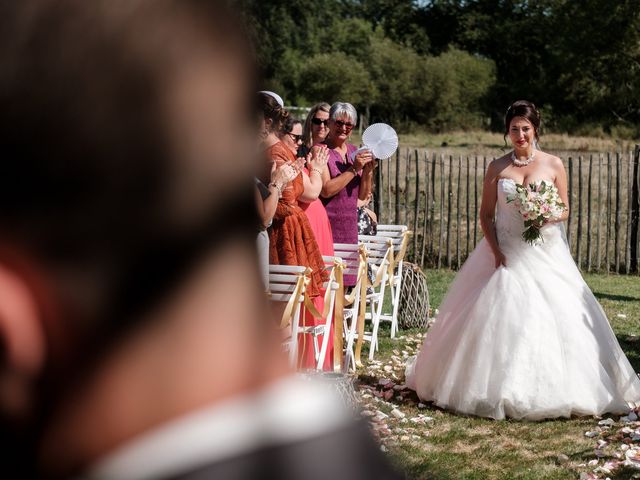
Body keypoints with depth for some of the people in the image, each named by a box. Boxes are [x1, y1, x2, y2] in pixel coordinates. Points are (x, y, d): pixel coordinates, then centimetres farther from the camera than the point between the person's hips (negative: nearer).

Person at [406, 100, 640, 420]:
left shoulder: (554, 165, 3)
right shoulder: (497, 168, 4)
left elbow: (565, 211, 7)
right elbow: (486, 215, 4)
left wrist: (547, 215, -16)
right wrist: (496, 251, -8)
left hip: (545, 254, 0)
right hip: (506, 253, 0)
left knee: (552, 318, -5)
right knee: (499, 318, -4)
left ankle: (554, 390, 6)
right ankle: (500, 391, 6)